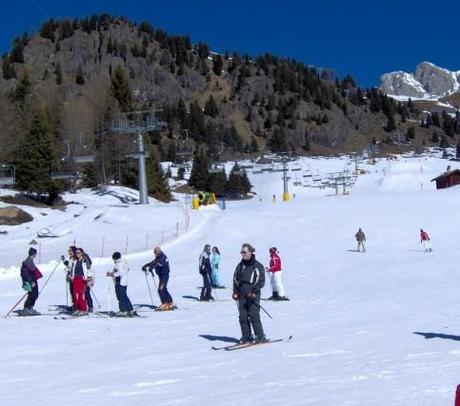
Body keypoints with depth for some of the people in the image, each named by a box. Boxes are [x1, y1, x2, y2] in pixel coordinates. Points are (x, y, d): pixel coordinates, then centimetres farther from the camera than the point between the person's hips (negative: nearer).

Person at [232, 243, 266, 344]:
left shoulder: (257, 265, -3)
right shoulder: (240, 265, 14)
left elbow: (261, 280, -6)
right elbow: (235, 279, 20)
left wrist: (254, 291, -16)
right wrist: (235, 292, 9)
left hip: (253, 295, -6)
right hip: (242, 295, 6)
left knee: (254, 316, -9)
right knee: (243, 317, 3)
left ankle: (260, 337, -1)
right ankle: (246, 337, 11)